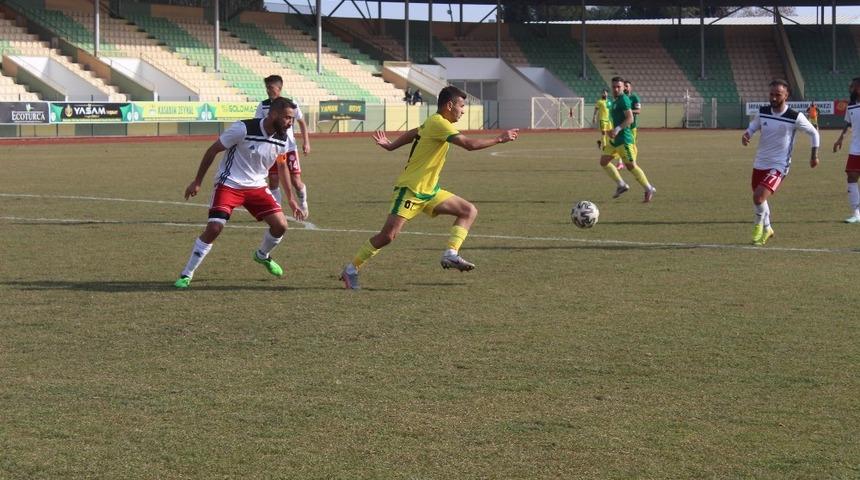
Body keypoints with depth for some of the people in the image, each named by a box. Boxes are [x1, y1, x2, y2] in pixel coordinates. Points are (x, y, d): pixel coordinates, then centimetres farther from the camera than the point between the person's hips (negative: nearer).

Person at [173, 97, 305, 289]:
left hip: (257, 186, 5)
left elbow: (281, 167, 17)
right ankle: (186, 275, -6)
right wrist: (197, 182, -8)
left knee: (280, 225, -6)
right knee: (214, 228, -19)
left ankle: (263, 255, 28)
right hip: (229, 184, -5)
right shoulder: (244, 129, -22)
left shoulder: (282, 140, -3)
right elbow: (213, 150, -11)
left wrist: (290, 199, 21)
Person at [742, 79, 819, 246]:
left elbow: (813, 133, 2)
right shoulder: (762, 113, -2)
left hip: (778, 166, -6)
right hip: (760, 163, 6)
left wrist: (814, 155, 5)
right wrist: (745, 135, -13)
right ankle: (767, 229, 43)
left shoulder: (795, 117, -13)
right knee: (759, 198, 19)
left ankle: (760, 225, 5)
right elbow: (751, 128, 10)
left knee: (758, 197, -23)